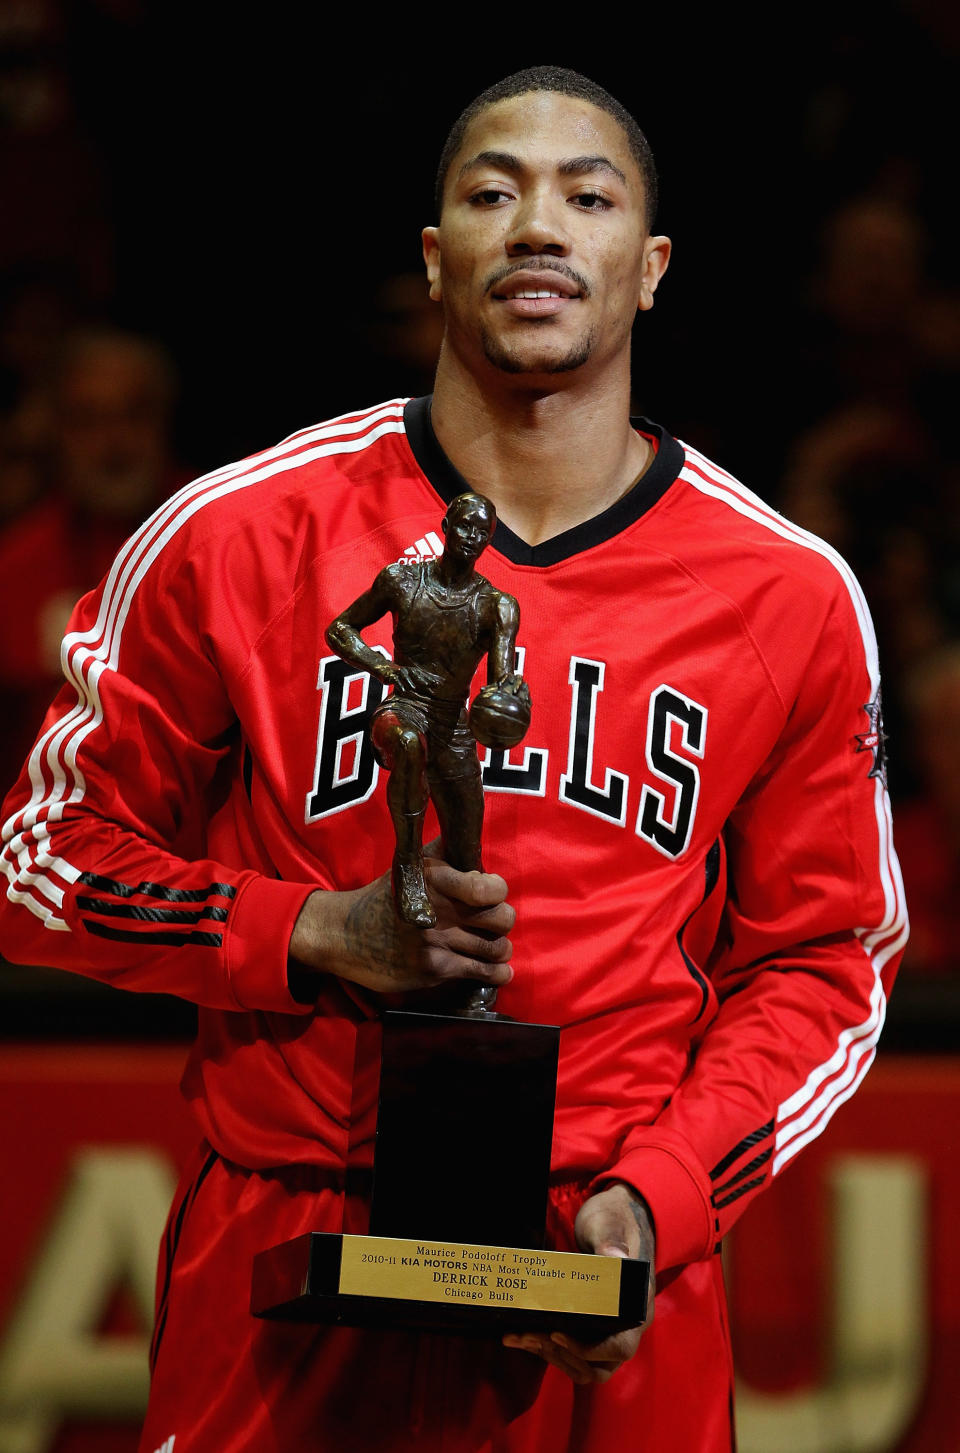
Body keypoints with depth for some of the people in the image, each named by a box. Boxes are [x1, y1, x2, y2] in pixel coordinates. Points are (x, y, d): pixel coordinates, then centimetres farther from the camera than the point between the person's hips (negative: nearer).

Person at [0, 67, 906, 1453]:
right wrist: (321, 936, -11)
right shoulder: (238, 535, -1)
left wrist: (655, 1202, -9)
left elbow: (822, 964, 7)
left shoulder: (791, 597, 2)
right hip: (282, 1287, -1)